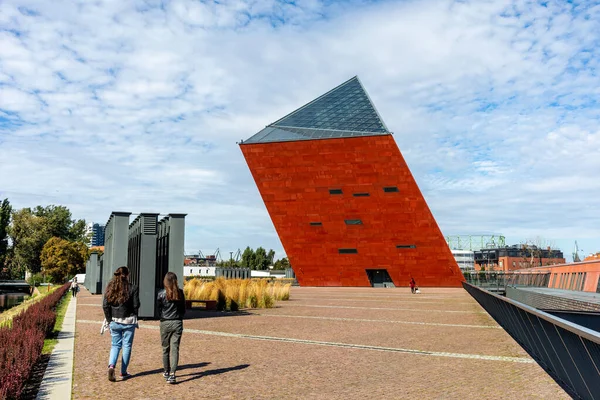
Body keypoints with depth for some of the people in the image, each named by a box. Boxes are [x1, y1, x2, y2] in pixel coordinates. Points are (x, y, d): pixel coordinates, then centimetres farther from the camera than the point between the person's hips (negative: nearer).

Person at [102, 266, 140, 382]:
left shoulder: (110, 288, 0)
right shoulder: (133, 288, -9)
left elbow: (105, 306, -1)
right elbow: (136, 305, -7)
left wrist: (109, 320, 7)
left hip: (114, 321, 3)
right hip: (129, 321, -3)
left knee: (115, 345, 16)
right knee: (127, 346, 10)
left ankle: (111, 366, -8)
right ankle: (123, 372, 15)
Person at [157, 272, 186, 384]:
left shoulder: (161, 294, -9)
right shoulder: (180, 293, -2)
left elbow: (159, 310, 0)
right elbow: (183, 310, 4)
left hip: (165, 323, -1)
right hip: (178, 323, 1)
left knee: (166, 349, 15)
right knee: (175, 349, 1)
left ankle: (167, 372, 28)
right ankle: (172, 374, -9)